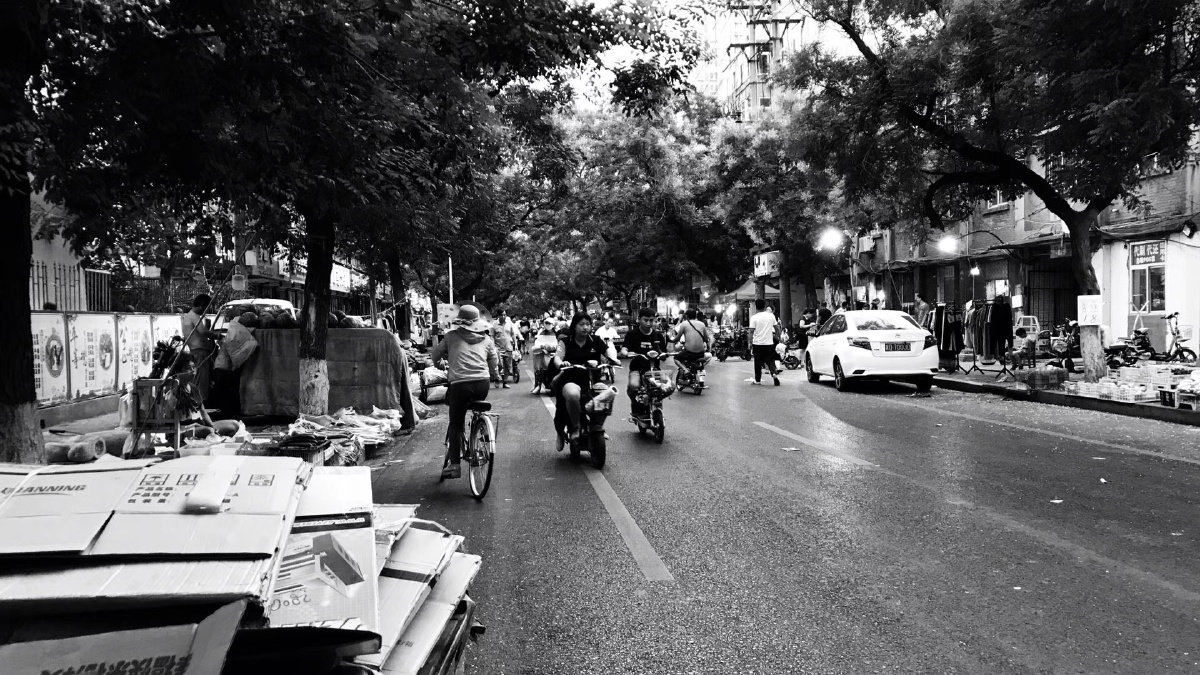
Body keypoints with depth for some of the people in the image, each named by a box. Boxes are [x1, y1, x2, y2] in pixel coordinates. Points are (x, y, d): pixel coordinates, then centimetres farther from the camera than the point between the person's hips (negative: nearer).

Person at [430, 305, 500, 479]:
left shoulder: (452, 336, 7)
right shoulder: (486, 339, 14)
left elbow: (434, 355, 17)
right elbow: (494, 365, 20)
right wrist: (495, 376, 39)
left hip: (460, 384, -3)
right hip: (483, 384, 3)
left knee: (456, 424, 6)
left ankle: (455, 464, 1)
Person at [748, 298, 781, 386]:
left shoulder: (754, 318, -7)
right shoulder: (771, 315, 1)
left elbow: (751, 331, -10)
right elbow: (777, 328, 7)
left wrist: (750, 343, -3)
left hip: (757, 343, -1)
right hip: (769, 342, 1)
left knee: (758, 362, 9)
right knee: (770, 361, 8)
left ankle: (757, 380, 15)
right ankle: (774, 374, -16)